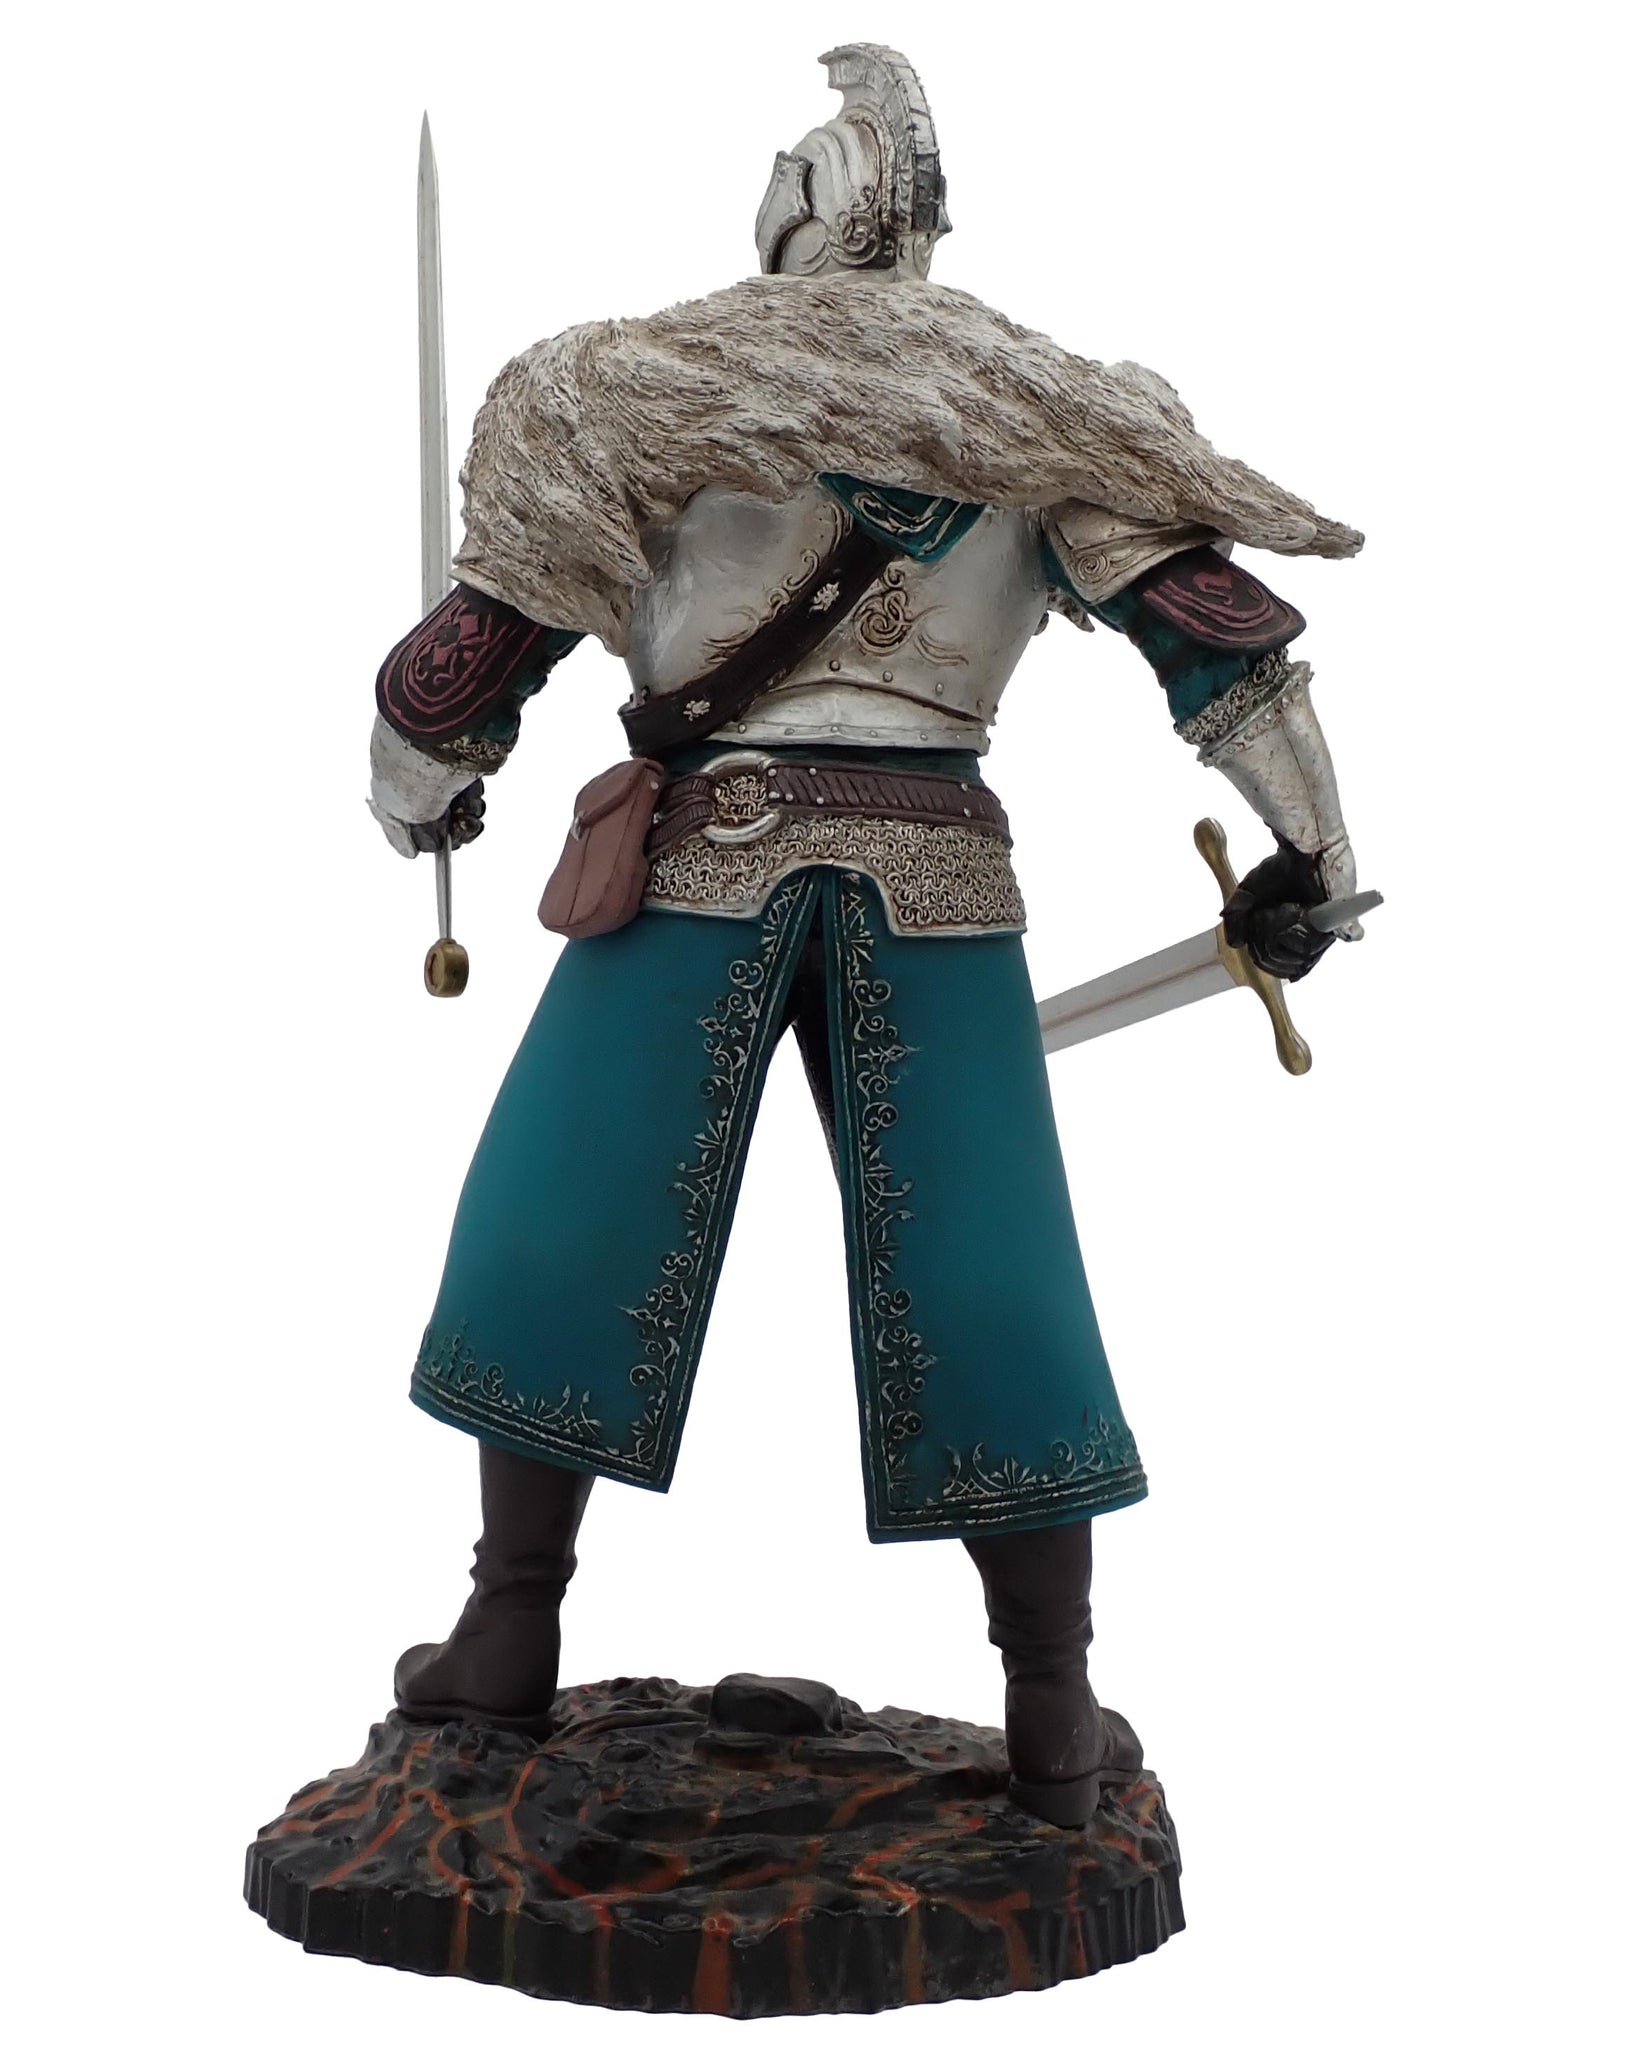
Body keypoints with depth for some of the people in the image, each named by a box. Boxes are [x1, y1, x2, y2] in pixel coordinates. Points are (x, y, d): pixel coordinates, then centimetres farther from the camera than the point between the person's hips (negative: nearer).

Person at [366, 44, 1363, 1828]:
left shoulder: (640, 388, 2)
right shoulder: (1033, 407, 7)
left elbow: (486, 629, 3)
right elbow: (1216, 622, 1)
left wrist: (416, 792, 21)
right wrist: (1306, 851, 8)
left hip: (699, 856, -1)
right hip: (933, 874, 2)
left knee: (552, 1228, 13)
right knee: (983, 1284, 7)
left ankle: (509, 1639, 22)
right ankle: (1058, 1723, 14)